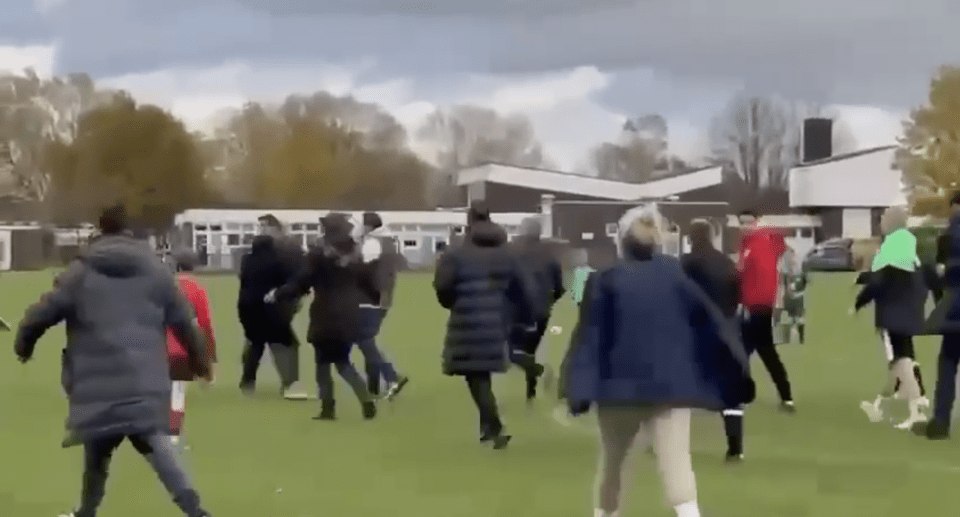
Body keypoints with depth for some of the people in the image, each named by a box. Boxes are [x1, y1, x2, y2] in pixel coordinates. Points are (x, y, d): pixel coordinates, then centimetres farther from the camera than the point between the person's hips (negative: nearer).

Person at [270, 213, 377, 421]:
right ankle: (367, 402, 0)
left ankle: (328, 408, 5)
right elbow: (370, 285, 14)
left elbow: (300, 284, -11)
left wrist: (277, 295, 1)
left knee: (323, 364, 7)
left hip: (325, 320, -5)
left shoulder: (318, 256, -9)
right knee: (343, 363, 14)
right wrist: (378, 297, 35)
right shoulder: (356, 256, 7)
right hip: (347, 319, 5)